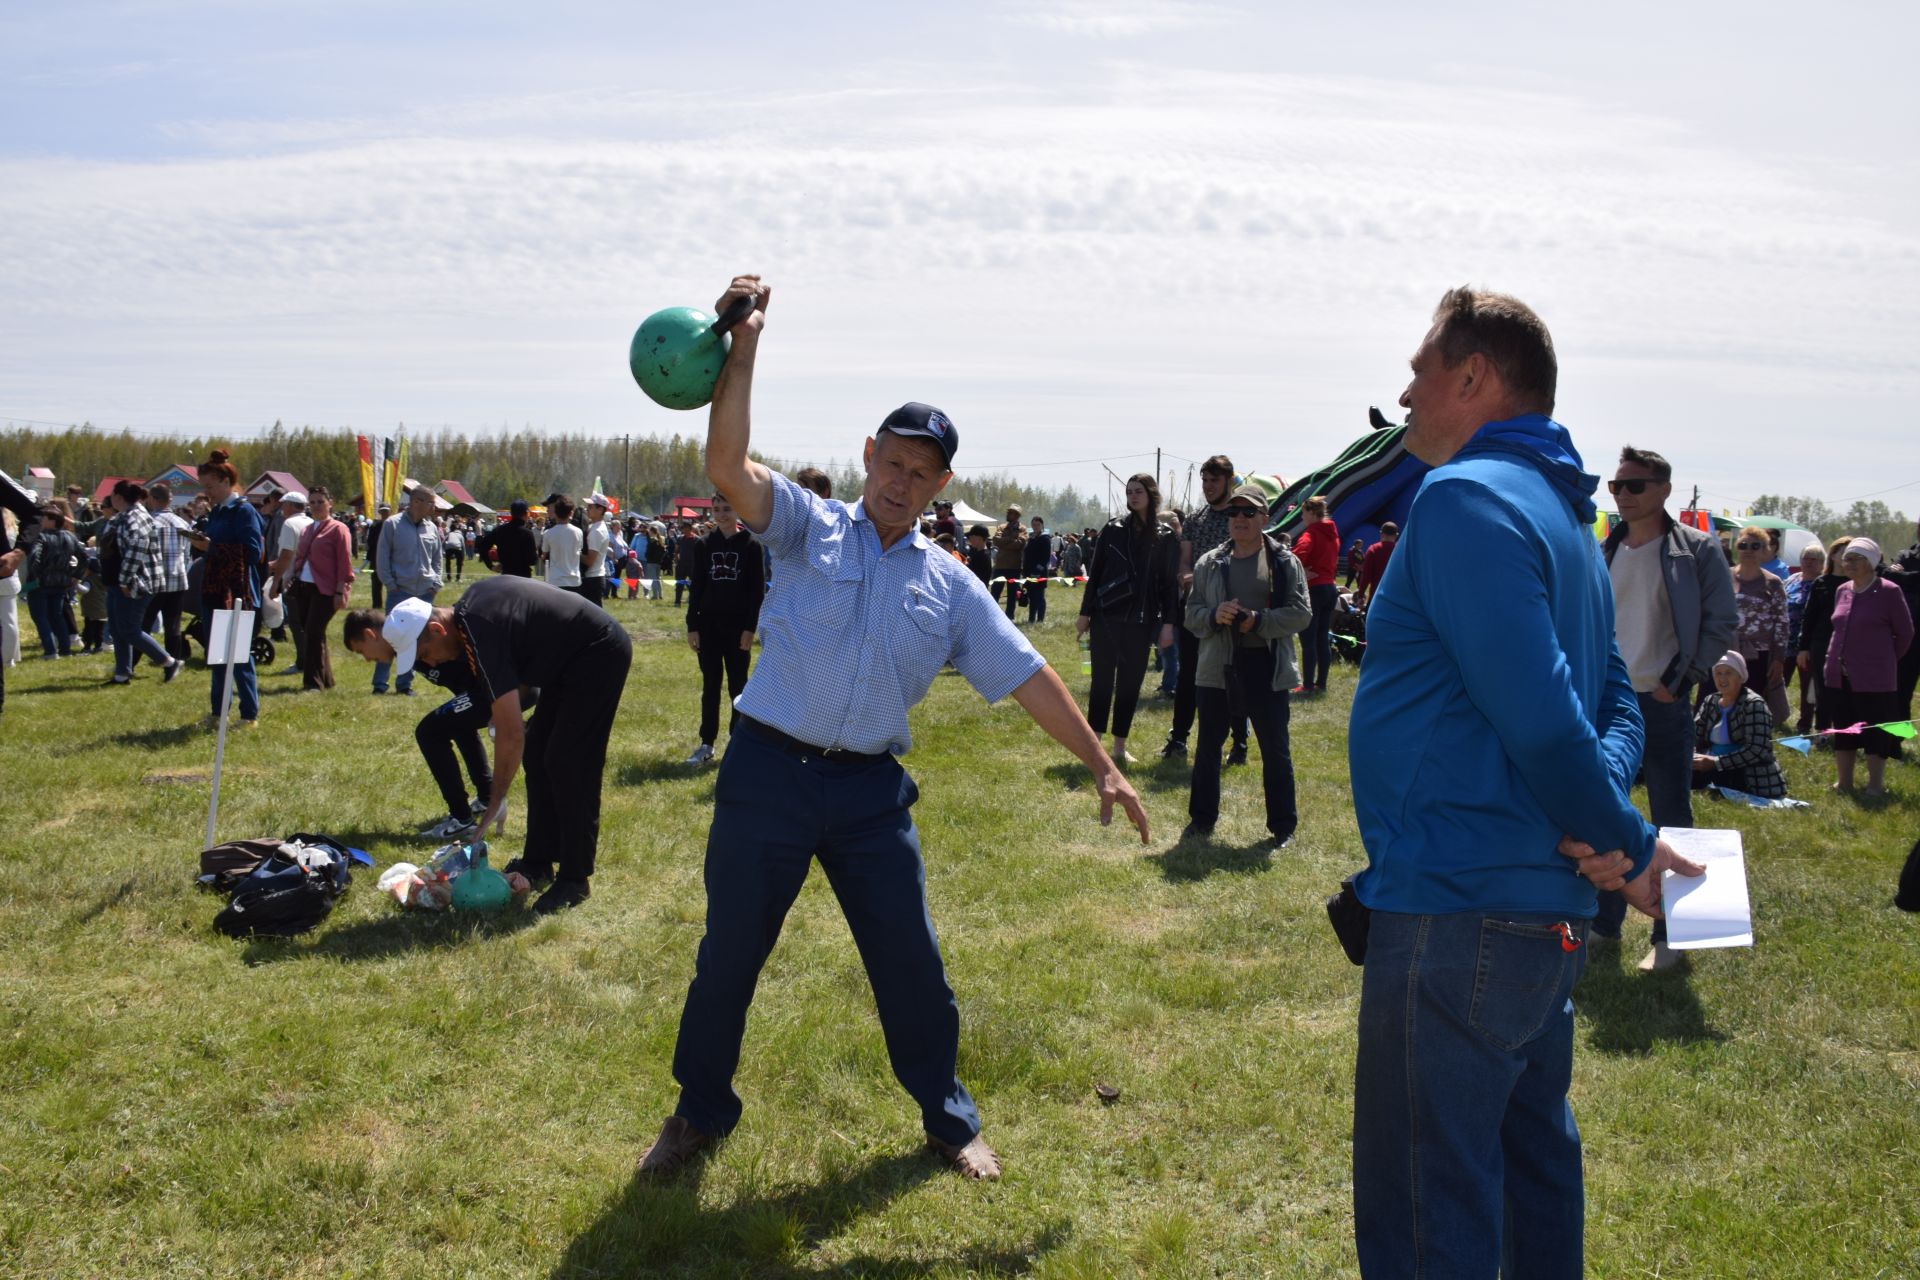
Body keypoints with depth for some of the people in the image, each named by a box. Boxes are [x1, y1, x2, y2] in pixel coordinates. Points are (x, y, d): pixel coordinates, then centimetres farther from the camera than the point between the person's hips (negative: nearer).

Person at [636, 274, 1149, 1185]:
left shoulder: (950, 586, 8)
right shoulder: (809, 528, 1)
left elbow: (1027, 678, 9)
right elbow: (727, 466, -16)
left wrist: (1099, 764, 6)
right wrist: (743, 348, -23)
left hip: (872, 791, 2)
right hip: (769, 773, -2)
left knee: (911, 962, 8)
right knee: (728, 955, 8)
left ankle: (948, 1119, 28)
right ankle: (700, 1112, 29)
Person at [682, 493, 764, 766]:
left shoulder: (751, 546, -2)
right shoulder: (705, 546, 6)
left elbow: (758, 590, -4)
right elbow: (696, 588, 6)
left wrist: (750, 627, -11)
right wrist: (692, 626, 0)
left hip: (738, 627, -3)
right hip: (709, 626, 3)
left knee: (737, 686, 5)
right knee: (710, 685, 7)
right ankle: (706, 744, 12)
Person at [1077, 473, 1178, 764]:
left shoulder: (1166, 538, 3)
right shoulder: (1113, 530, 2)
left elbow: (1170, 583, 4)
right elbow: (1096, 573, 4)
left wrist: (1168, 623, -2)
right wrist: (1085, 613, 1)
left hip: (1142, 620, 1)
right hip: (1107, 616, -1)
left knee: (1131, 683, 5)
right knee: (1103, 679, 1)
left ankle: (1120, 746, 14)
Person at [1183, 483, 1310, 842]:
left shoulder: (1285, 563, -1)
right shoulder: (1209, 564, 8)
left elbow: (1301, 613, -6)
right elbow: (1191, 613, 8)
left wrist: (1259, 621, -17)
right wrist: (1214, 616, -12)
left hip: (1265, 665, -3)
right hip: (1217, 664, 3)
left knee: (1275, 747, 4)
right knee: (1208, 744, 11)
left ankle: (1282, 825, 16)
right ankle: (1202, 818, 24)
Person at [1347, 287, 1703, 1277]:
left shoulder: (1466, 497, -16)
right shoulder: (1561, 512, 16)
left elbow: (1539, 712, -23)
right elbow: (1615, 700, 15)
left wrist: (1627, 840, -10)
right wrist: (1609, 818, -4)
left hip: (1456, 916, -10)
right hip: (1548, 911, 10)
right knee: (1532, 1169, 24)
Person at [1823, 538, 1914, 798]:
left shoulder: (1888, 592, -9)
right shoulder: (1842, 591, 8)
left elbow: (1905, 632, -2)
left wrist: (1885, 660, 3)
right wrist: (1831, 657, 11)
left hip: (1874, 679, -6)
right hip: (1840, 676, 6)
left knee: (1876, 732, 2)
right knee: (1842, 729, 12)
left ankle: (1875, 786, 11)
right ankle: (1843, 783, 22)